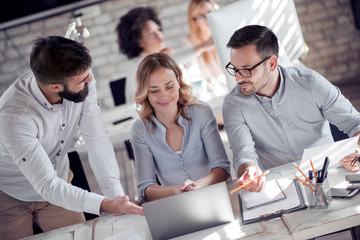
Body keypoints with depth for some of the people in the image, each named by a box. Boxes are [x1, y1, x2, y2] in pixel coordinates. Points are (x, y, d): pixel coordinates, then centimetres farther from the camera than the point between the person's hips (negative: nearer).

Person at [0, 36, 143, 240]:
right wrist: (107, 205, -48)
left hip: (58, 182, 5)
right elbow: (47, 185, -37)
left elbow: (97, 141, -21)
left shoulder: (84, 83, -24)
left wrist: (117, 196, -34)